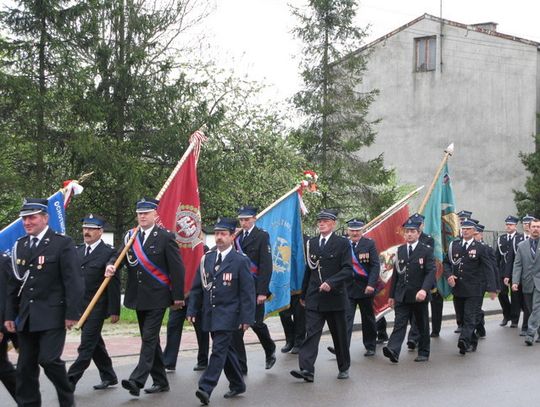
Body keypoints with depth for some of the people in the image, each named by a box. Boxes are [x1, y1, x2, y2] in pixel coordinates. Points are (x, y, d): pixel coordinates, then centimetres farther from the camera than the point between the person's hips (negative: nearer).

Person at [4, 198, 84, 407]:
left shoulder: (62, 243, -5)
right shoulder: (20, 245, 12)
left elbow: (73, 281, -8)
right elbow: (14, 283, 15)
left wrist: (72, 313, -13)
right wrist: (10, 314, 11)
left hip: (52, 316, -5)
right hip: (26, 317, 6)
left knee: (49, 359, -11)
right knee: (25, 366, 7)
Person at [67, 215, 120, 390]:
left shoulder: (109, 252, -9)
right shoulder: (78, 251, 11)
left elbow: (114, 284, -11)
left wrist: (114, 311, -13)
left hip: (97, 308, -7)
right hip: (80, 306, 7)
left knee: (86, 346, -7)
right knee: (95, 343, 15)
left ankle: (70, 381, -7)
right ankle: (108, 377, 27)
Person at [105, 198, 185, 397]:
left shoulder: (166, 237, -7)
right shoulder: (130, 236, 9)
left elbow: (177, 268, -7)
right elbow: (119, 257, 3)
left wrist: (178, 296, -9)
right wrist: (111, 267, -21)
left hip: (157, 297, -6)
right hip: (138, 297, 6)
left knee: (149, 337, -12)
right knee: (150, 339, 12)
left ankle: (137, 380, -18)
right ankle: (161, 382, 22)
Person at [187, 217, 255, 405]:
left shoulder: (240, 261, -5)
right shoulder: (207, 259, 9)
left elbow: (247, 292, -7)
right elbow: (197, 287, 12)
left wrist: (246, 318, -12)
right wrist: (192, 310, 5)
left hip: (228, 314, -5)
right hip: (210, 314, 6)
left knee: (219, 350, -12)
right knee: (226, 349, 14)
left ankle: (205, 389, -16)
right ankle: (237, 385, 27)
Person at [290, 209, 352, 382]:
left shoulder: (342, 243, -2)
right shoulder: (311, 243, 12)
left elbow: (347, 270, -10)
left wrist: (331, 283, -23)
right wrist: (304, 294, 18)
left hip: (335, 297, -3)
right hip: (314, 298, 3)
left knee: (340, 335, 9)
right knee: (311, 333, -9)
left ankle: (344, 368, 24)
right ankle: (306, 369, -16)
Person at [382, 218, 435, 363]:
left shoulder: (426, 250, -4)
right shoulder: (400, 250, 11)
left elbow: (431, 272, -14)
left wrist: (424, 290, -30)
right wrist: (392, 295, 12)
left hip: (419, 296, -3)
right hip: (402, 296, 3)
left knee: (422, 325, 8)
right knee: (399, 323, -9)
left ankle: (423, 353, 19)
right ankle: (393, 350, -22)